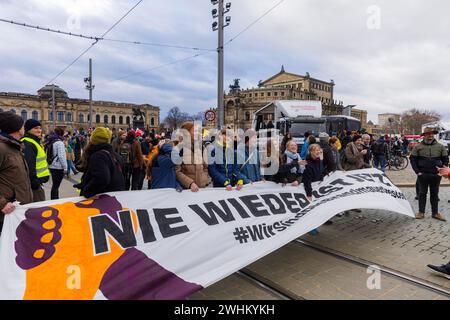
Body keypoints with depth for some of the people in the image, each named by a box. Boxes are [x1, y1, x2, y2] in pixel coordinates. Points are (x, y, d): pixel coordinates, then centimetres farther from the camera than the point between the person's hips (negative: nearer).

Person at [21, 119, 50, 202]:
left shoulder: (35, 142, 17)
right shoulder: (27, 144, -17)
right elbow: (29, 167, -24)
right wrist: (35, 183, -22)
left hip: (37, 182, 11)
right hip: (34, 184, -11)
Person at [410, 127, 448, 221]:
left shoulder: (440, 147, 4)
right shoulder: (418, 147, -2)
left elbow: (445, 159, 8)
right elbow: (412, 159, -2)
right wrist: (417, 171, -8)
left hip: (436, 175, 2)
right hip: (423, 175, -2)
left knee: (435, 194, 11)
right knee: (422, 193, 7)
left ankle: (435, 213, 20)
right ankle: (421, 212, 15)